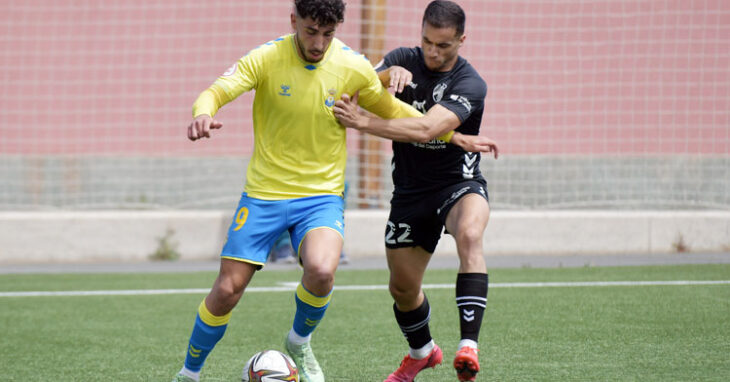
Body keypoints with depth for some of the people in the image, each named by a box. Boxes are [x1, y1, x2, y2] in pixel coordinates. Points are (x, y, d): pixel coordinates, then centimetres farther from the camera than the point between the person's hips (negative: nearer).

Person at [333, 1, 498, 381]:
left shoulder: (470, 85, -18)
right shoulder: (403, 61, -1)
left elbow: (426, 129, -31)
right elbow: (355, 90, -10)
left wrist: (362, 121, -35)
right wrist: (388, 74, -31)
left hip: (459, 183, -5)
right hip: (410, 190, 5)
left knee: (469, 235, -37)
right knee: (403, 288, 11)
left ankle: (468, 348, -44)